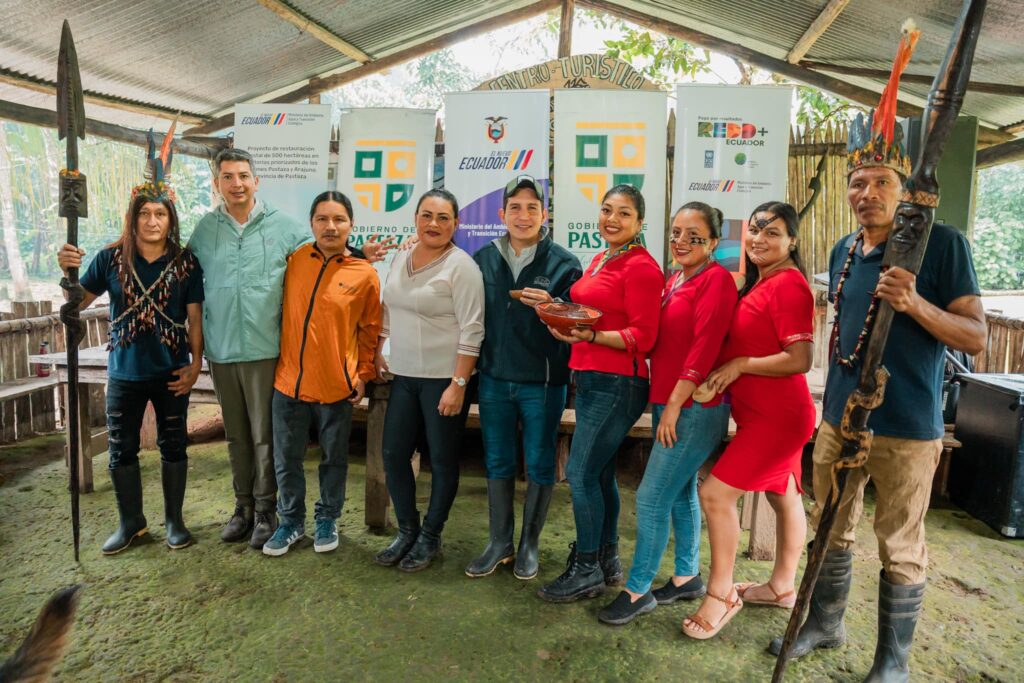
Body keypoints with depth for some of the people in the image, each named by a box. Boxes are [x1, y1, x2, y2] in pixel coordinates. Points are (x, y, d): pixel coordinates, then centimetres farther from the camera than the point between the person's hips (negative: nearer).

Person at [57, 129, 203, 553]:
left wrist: (195, 364, -8)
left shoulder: (185, 263, -6)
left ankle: (174, 520, 26)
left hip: (171, 372, -2)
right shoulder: (111, 258, -3)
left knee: (173, 445, 10)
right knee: (121, 450, 11)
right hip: (124, 372, 2)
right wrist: (67, 271, -15)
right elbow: (76, 303, 3)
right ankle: (131, 522, 29)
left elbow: (194, 318, -4)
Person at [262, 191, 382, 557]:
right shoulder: (294, 259, 1)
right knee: (286, 460, 13)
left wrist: (363, 374, 1)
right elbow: (282, 310, 13)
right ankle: (291, 520, 34)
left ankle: (327, 519, 34)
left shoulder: (365, 274, -6)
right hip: (289, 382, 2)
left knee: (334, 459, 14)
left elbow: (370, 330, 2)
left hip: (336, 387, -2)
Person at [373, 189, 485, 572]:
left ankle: (430, 537, 26)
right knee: (393, 453, 9)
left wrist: (458, 385, -18)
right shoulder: (401, 258, 9)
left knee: (442, 461, 7)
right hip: (404, 376, 7)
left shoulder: (460, 265, -12)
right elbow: (388, 310, 20)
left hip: (444, 379, -6)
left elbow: (472, 331, -16)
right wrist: (377, 353, 15)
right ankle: (407, 530, 29)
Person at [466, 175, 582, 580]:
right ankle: (500, 542, 29)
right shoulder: (484, 259, 5)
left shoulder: (563, 262, -6)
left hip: (542, 383, -3)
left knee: (539, 464, 9)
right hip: (495, 379, 3)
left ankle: (529, 543, 27)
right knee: (497, 462, 12)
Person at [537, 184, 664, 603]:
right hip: (589, 379, 9)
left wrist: (590, 337, -25)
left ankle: (587, 570, 12)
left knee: (581, 473, -5)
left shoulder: (641, 267, -11)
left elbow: (643, 337, -15)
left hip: (618, 383, -9)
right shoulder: (599, 260, 14)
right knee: (599, 474, 15)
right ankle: (607, 561, 30)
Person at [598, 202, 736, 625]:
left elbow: (704, 346, -19)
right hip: (668, 403, 9)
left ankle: (638, 590, 10)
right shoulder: (674, 280, 13)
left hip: (694, 407, -8)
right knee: (681, 493, 18)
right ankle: (687, 577, 33)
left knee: (652, 497, -5)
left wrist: (675, 405, -19)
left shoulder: (716, 280, -12)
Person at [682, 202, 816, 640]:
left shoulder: (788, 284, -17)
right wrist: (730, 364, 2)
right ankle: (782, 586, 35)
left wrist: (740, 365, -18)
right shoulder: (759, 283, 11)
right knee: (783, 497, 20)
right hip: (764, 414, 9)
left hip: (776, 417, -9)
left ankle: (721, 595, 6)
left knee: (715, 494, -10)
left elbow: (800, 360, -22)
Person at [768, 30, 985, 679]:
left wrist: (915, 304, -28)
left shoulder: (941, 243, -9)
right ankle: (825, 624, 37)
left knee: (900, 548, 8)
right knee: (833, 530, 17)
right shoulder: (844, 250, 9)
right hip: (839, 417, 6)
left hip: (906, 428, -6)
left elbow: (977, 338, -10)